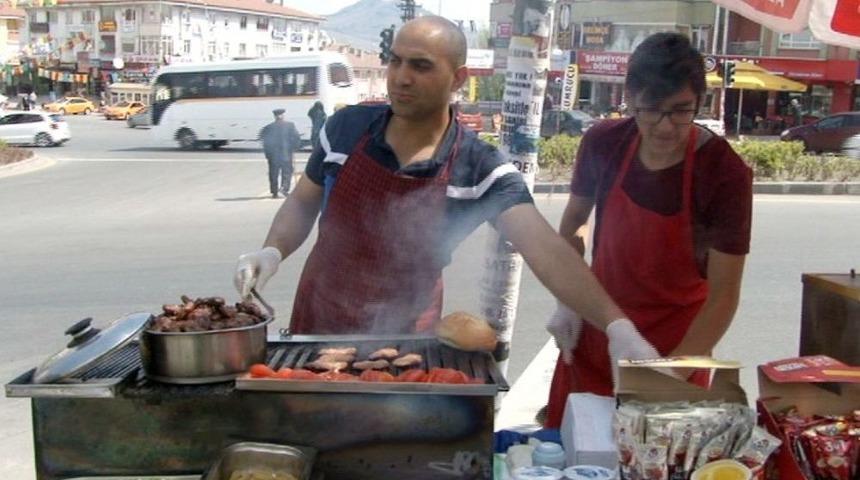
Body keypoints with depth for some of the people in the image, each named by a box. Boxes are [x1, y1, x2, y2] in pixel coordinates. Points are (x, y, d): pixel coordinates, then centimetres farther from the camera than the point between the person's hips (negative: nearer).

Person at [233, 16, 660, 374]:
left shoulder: (480, 168, -18)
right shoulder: (346, 127, -9)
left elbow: (545, 251, -29)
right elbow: (303, 202, 6)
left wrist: (619, 327, -41)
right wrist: (272, 251, -14)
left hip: (404, 341, -2)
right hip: (317, 324, 3)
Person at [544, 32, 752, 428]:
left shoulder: (724, 172, -21)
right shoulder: (604, 143, -12)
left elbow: (723, 295, -19)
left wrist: (671, 377, -26)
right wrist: (567, 302, -3)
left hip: (675, 341, -3)